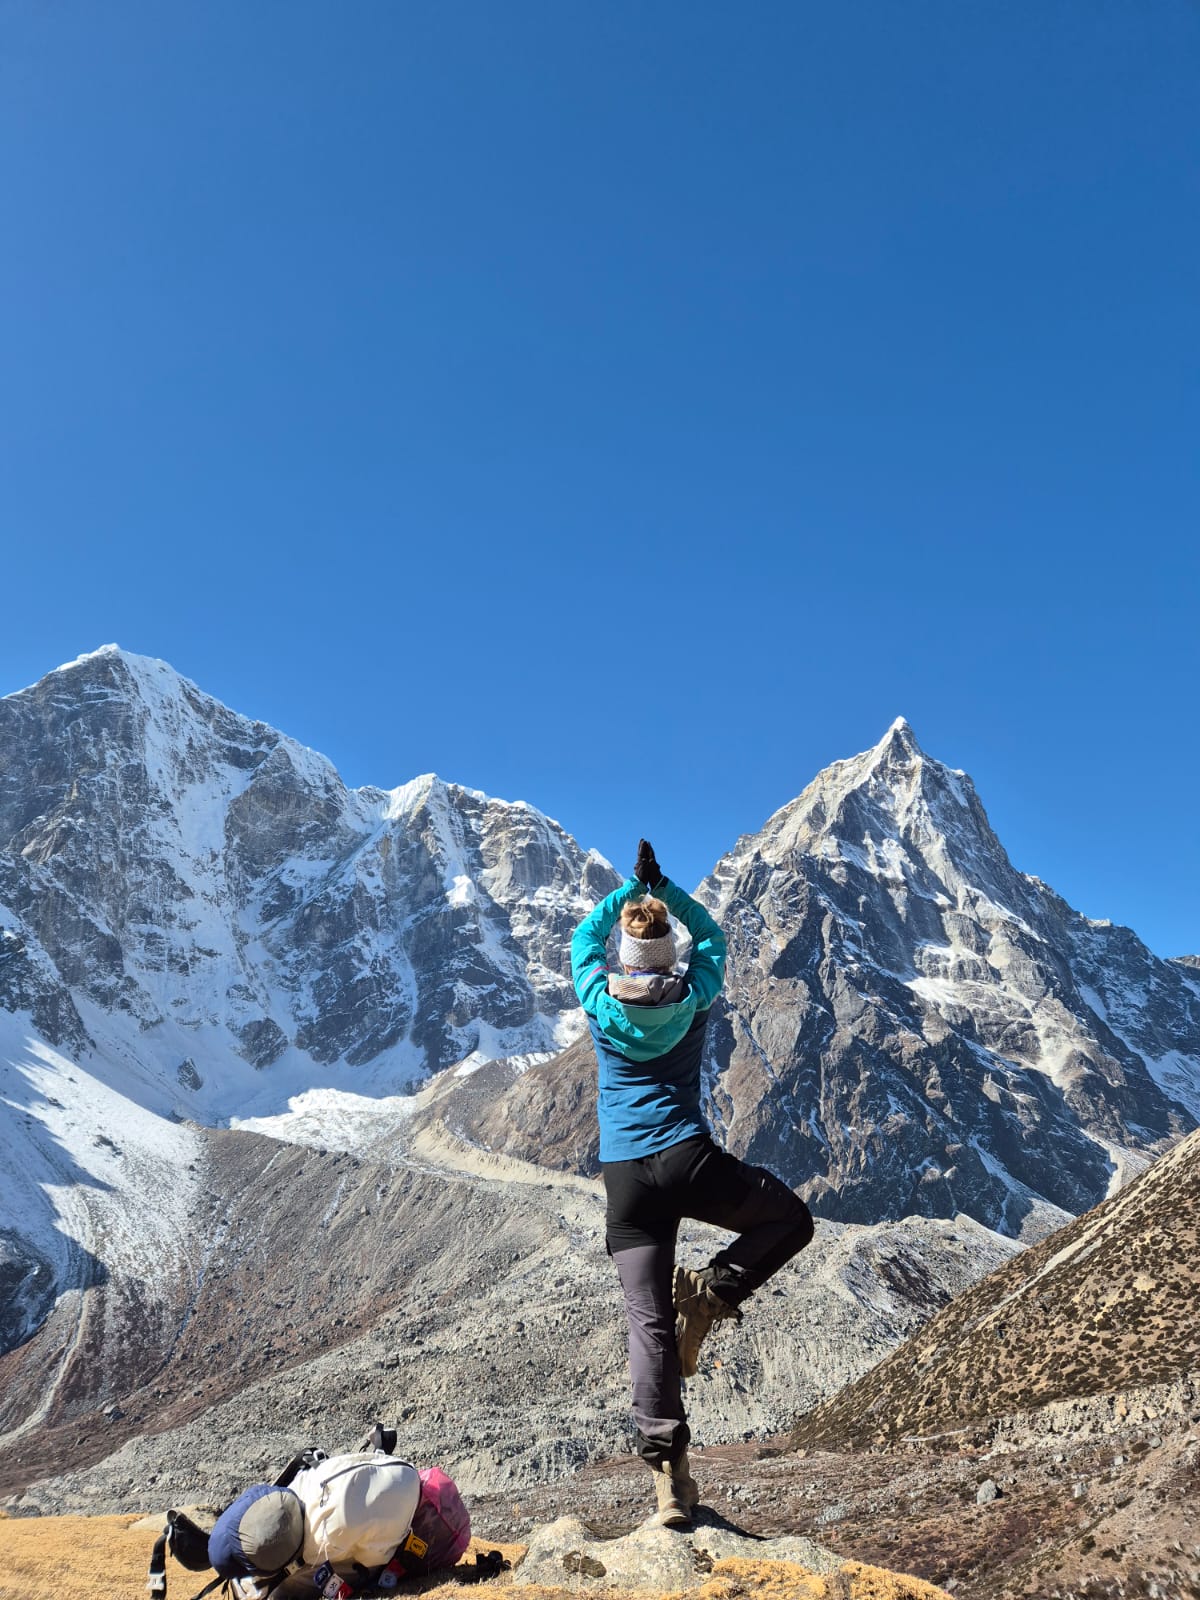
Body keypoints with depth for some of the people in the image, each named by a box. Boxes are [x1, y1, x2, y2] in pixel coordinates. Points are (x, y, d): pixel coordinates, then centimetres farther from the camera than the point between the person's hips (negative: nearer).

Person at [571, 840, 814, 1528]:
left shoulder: (601, 1002, 2)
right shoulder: (693, 997, 0)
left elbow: (584, 938, 22)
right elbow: (712, 936, 20)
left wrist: (632, 886, 24)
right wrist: (666, 887, 22)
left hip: (625, 1179, 2)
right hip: (690, 1160, -2)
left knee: (649, 1325, 2)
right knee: (793, 1219, 20)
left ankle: (671, 1479, -5)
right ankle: (712, 1291, -2)